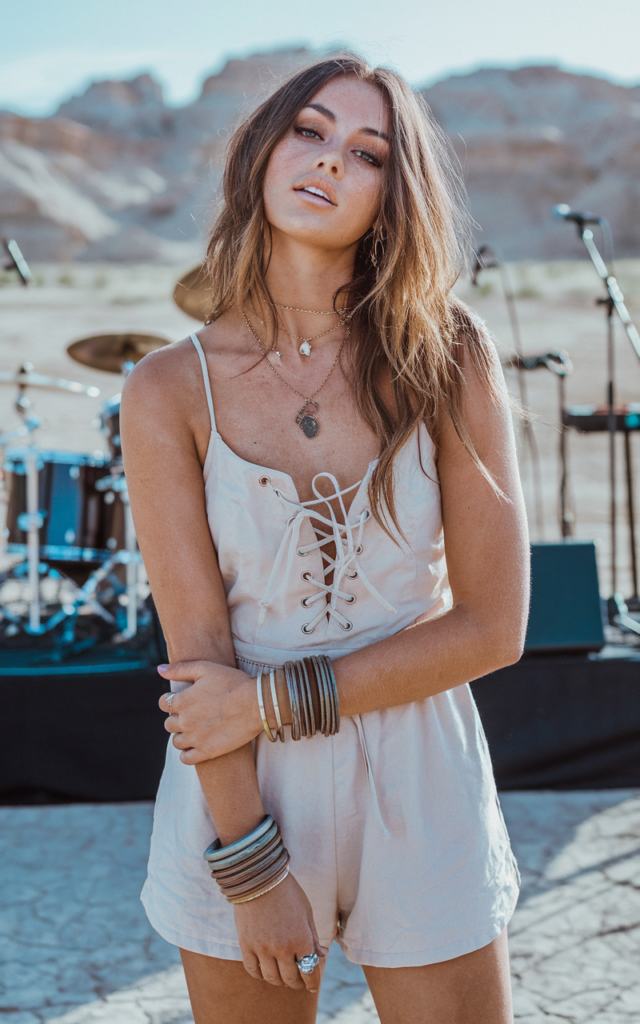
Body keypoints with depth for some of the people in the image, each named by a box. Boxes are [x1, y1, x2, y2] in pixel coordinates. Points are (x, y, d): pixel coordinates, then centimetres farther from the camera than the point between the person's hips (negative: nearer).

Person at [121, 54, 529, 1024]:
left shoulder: (446, 361, -7)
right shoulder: (170, 391, -7)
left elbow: (493, 626, -9)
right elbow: (200, 657, -9)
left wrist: (273, 698, -13)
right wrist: (253, 873, -11)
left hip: (420, 793, 1)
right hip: (243, 797, 0)